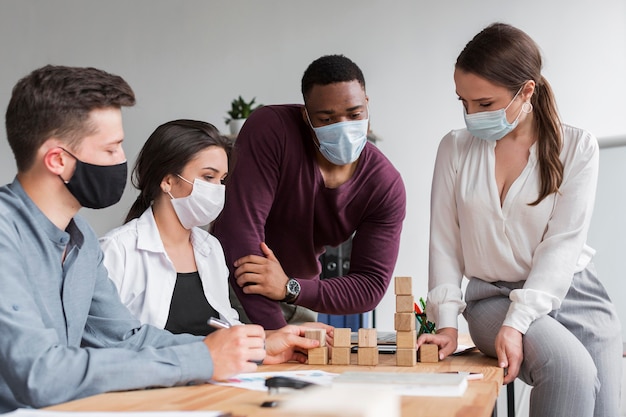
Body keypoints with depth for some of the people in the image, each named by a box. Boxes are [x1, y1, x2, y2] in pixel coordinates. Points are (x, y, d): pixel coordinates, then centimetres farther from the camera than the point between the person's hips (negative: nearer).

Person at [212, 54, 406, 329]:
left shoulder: (386, 185, -14)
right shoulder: (270, 128, -25)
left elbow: (372, 286, -15)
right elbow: (239, 227, -32)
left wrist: (289, 288, -33)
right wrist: (276, 332, -36)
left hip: (297, 301, 3)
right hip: (233, 286, -3)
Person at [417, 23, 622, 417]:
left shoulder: (577, 146, -4)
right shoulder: (456, 148, 2)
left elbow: (563, 241, -11)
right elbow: (444, 240, 3)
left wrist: (517, 324, -21)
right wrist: (447, 322, -8)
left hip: (573, 293, 1)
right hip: (493, 296, -1)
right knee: (570, 369, -28)